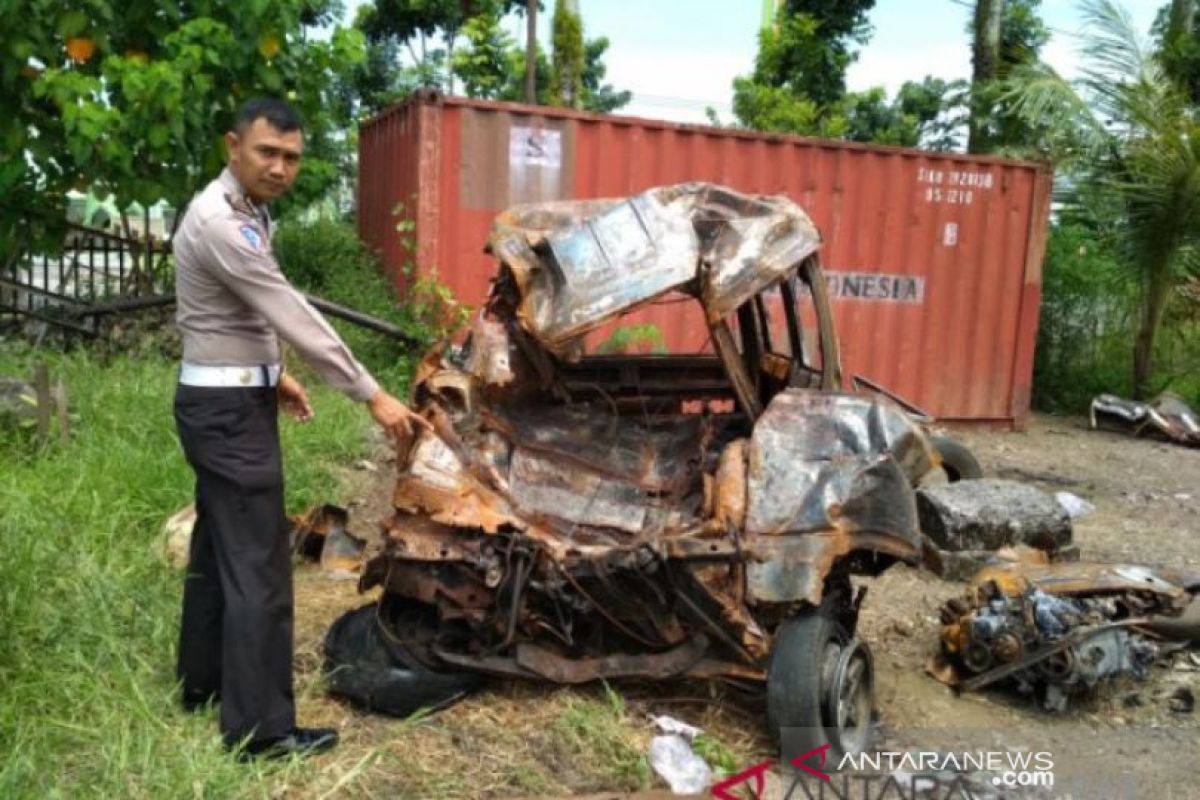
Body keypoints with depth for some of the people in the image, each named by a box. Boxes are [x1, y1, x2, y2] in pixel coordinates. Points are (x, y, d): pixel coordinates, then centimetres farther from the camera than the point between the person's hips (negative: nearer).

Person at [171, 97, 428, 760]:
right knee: (257, 563, -6)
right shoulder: (221, 223, -21)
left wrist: (271, 374, 18)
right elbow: (293, 317, -24)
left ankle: (202, 681, 33)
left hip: (227, 398, 10)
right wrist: (372, 396, -22)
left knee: (217, 547, 18)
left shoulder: (242, 212, 12)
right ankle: (259, 727, 3)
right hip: (227, 407, -10)